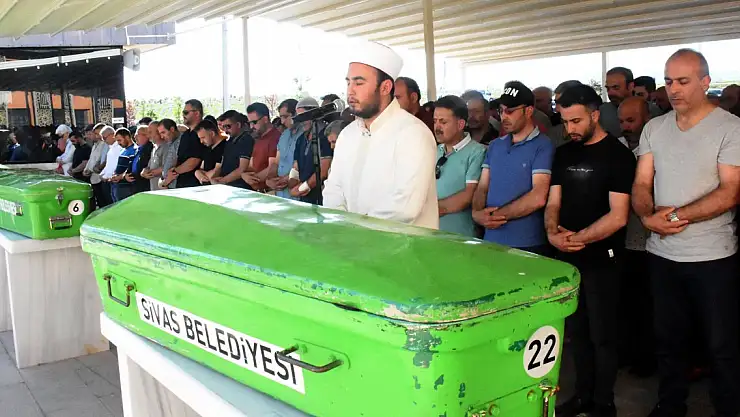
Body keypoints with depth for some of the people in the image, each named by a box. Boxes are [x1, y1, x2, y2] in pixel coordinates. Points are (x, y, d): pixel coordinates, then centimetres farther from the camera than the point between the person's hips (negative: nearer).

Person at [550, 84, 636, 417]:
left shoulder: (618, 155, -8)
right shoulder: (564, 154, 9)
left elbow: (618, 216, -15)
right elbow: (553, 202, 8)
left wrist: (579, 238, -19)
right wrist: (552, 233, -11)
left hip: (601, 259, -5)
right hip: (567, 257, 5)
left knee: (602, 334, 4)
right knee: (577, 330, 14)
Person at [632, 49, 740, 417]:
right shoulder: (654, 128, 7)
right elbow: (641, 184, 3)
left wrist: (678, 215, -21)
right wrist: (648, 216, -16)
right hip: (662, 254, 5)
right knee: (668, 340, 17)